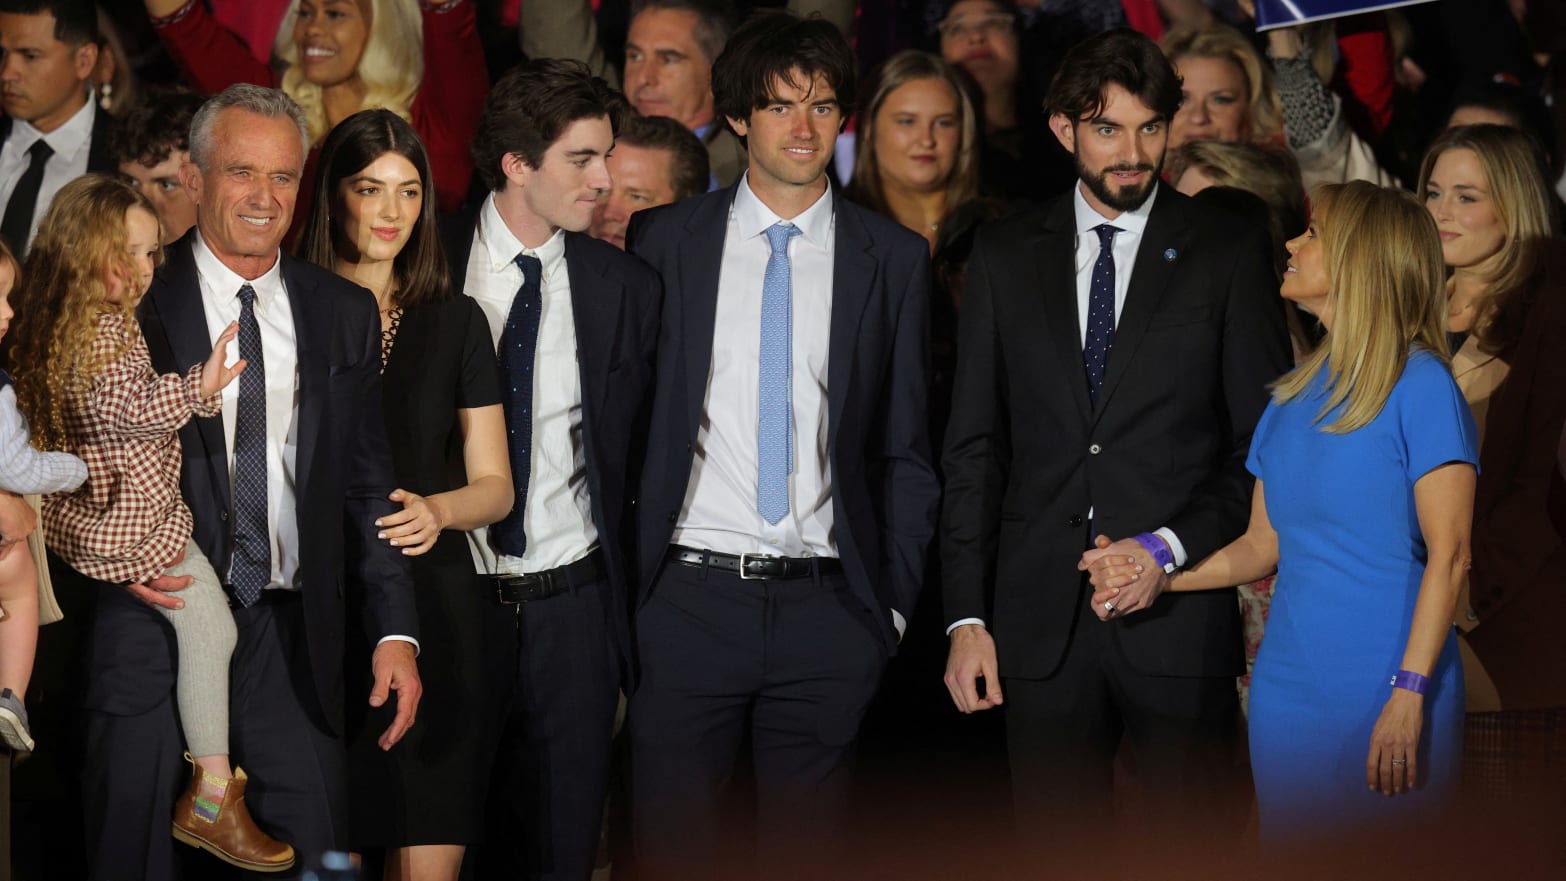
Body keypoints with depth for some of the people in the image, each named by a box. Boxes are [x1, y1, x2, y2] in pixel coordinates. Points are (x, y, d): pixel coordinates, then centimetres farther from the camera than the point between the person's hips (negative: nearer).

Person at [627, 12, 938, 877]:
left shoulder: (893, 259, 6)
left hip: (825, 607, 0)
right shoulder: (664, 241, 5)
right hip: (688, 599, 0)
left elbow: (907, 445, 8)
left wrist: (894, 602, 2)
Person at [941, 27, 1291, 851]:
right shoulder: (1005, 254, 9)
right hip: (1041, 621, 2)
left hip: (1179, 617, -2)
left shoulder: (1229, 251, 3)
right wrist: (966, 615, 2)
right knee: (1054, 844, 5)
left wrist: (1172, 549, -12)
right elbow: (975, 444, 9)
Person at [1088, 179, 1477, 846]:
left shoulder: (1420, 385, -8)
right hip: (1289, 687, 6)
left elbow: (1448, 554, -12)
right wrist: (1158, 575, 1)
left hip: (1389, 691, -6)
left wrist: (1410, 695, -18)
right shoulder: (1291, 397, 13)